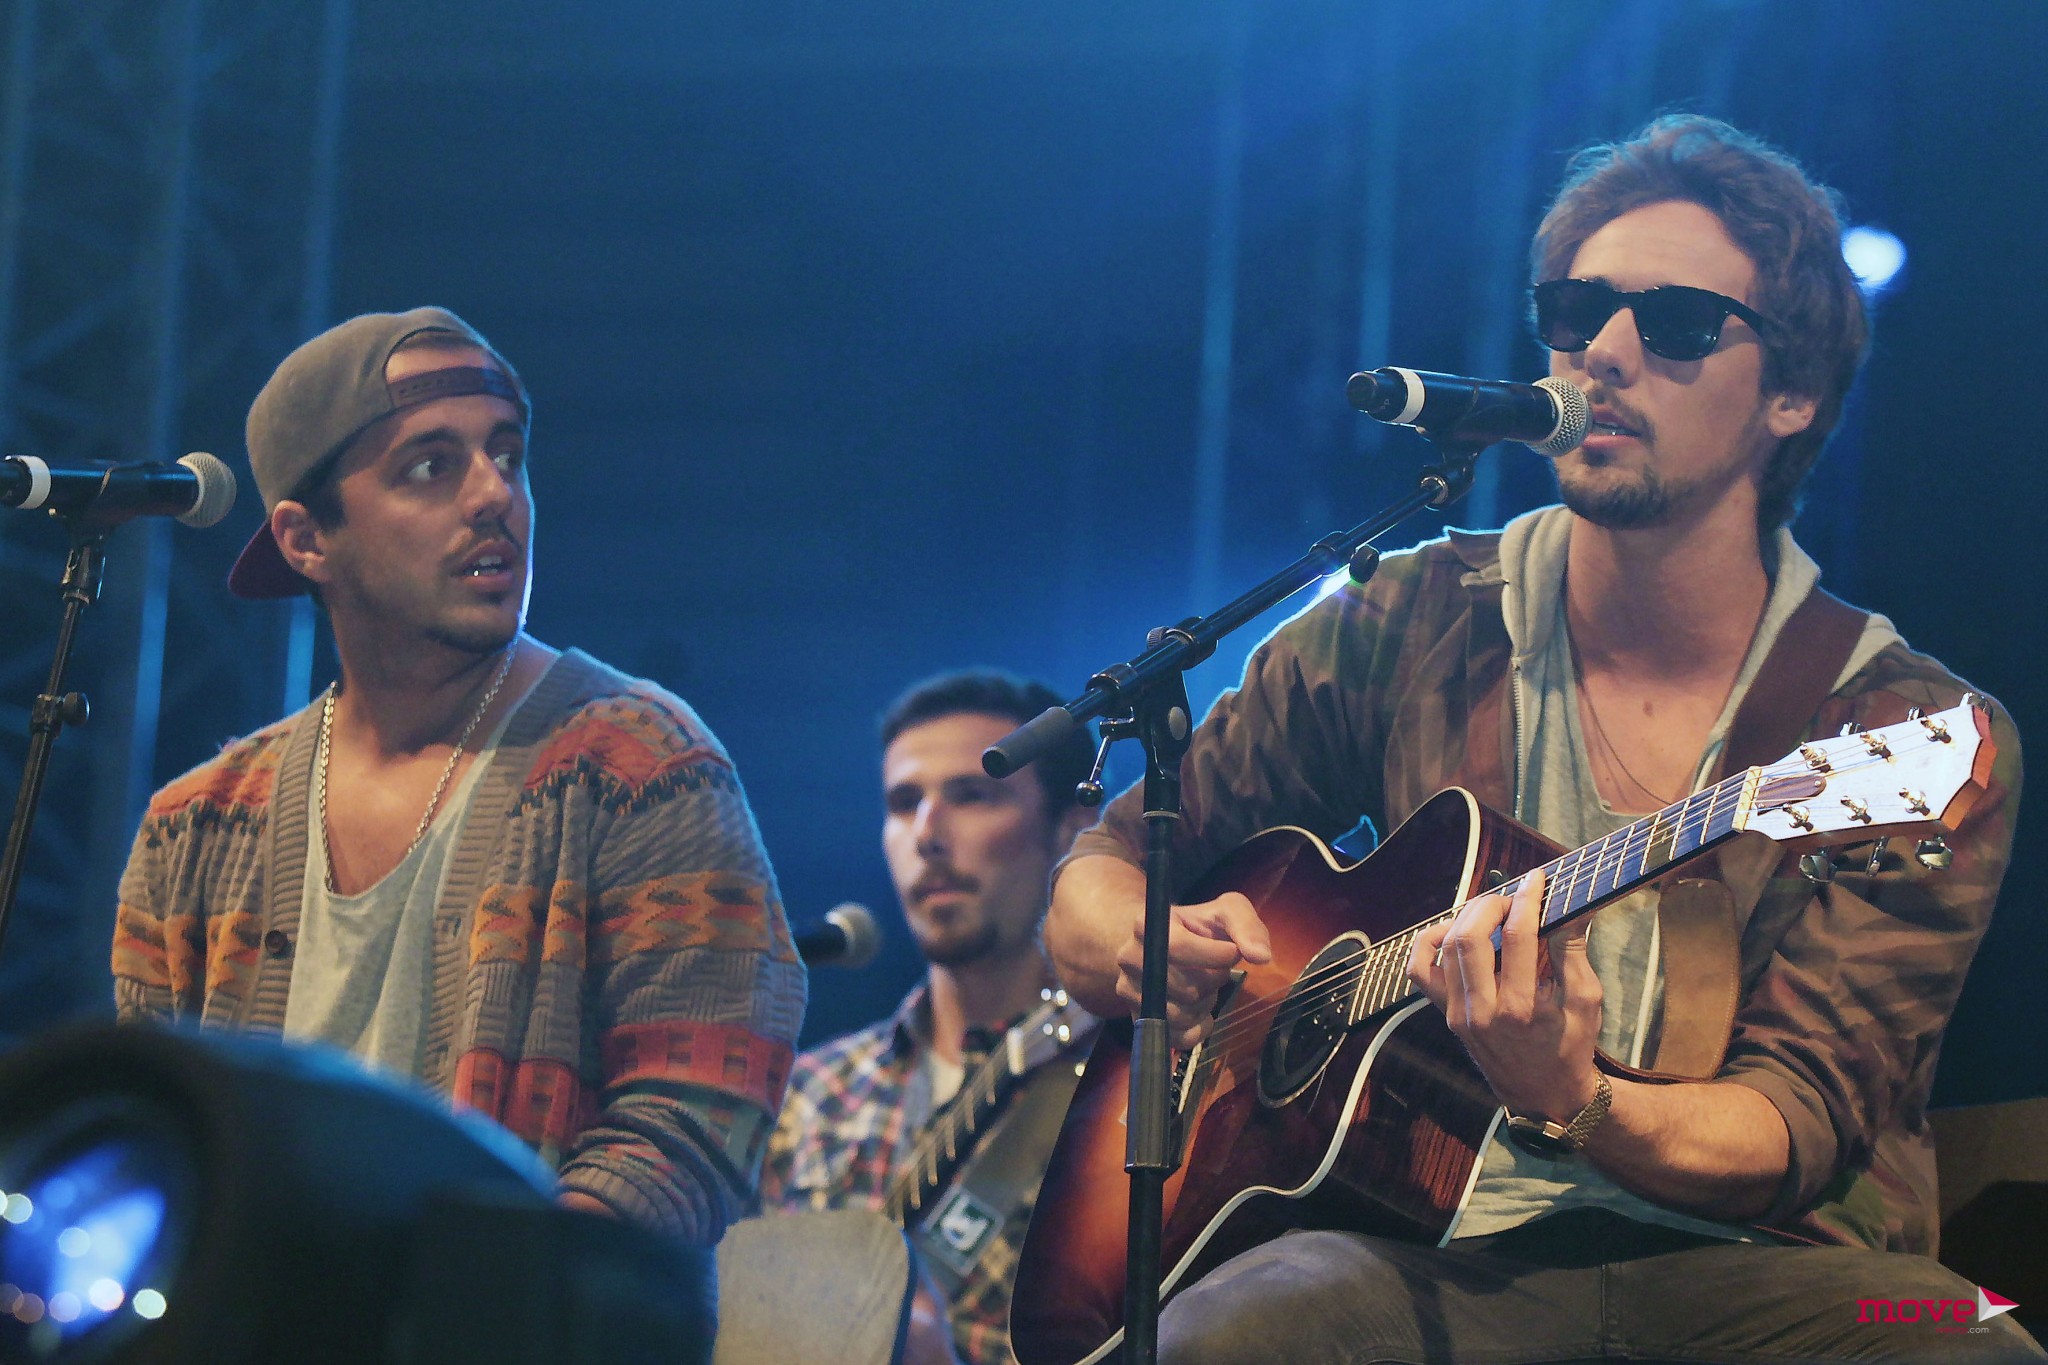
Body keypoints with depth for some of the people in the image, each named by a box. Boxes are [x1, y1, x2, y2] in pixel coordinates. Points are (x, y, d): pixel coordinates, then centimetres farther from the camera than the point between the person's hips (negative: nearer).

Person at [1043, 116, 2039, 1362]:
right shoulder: (1409, 628, 9)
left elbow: (1805, 1126, -5)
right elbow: (1097, 882, 17)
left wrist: (1570, 1103, -26)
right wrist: (1150, 956, -8)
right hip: (1448, 1252, 0)